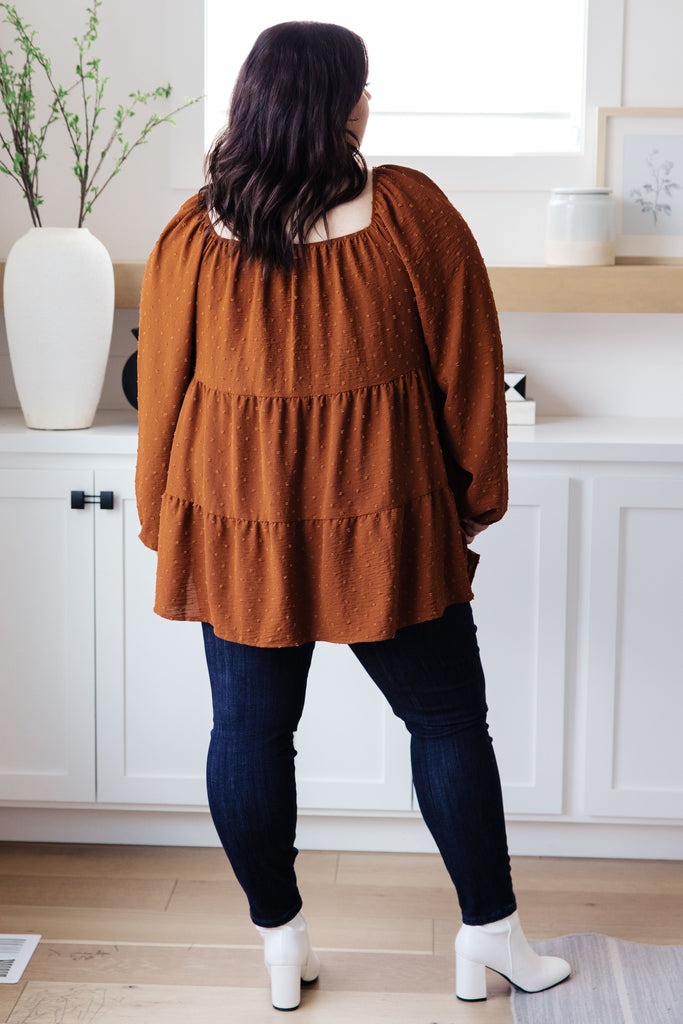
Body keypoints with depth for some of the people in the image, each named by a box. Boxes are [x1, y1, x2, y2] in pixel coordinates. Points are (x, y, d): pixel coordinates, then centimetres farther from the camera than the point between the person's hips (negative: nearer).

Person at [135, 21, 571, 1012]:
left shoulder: (192, 236, -3)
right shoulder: (411, 212, -10)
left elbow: (163, 392, 4)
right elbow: (467, 371, -4)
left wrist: (164, 521, 16)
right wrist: (479, 496, 9)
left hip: (238, 521, 2)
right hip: (384, 521, -2)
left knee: (249, 728, 14)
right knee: (447, 716, 14)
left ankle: (280, 943, 27)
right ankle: (491, 937, 24)